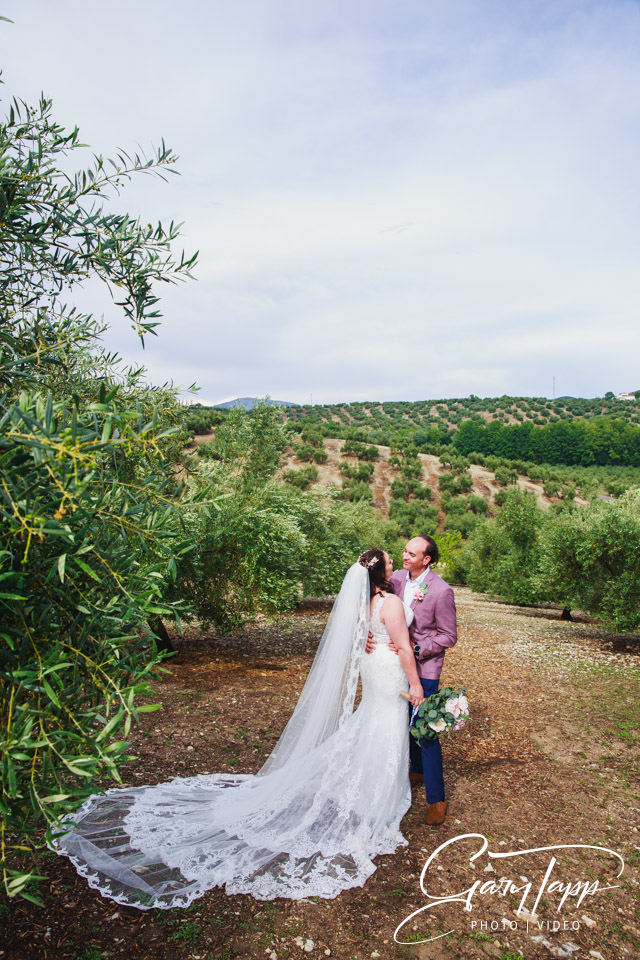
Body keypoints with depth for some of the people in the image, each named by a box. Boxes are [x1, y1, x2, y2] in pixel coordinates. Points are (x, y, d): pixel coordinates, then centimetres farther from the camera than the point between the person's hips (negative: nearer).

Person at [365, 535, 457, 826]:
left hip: (424, 668, -6)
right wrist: (367, 632, -18)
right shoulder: (396, 579, -4)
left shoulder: (441, 591, -20)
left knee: (426, 731, -2)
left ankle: (436, 798, 13)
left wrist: (416, 648, -23)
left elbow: (449, 636, -13)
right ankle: (418, 770, 45)